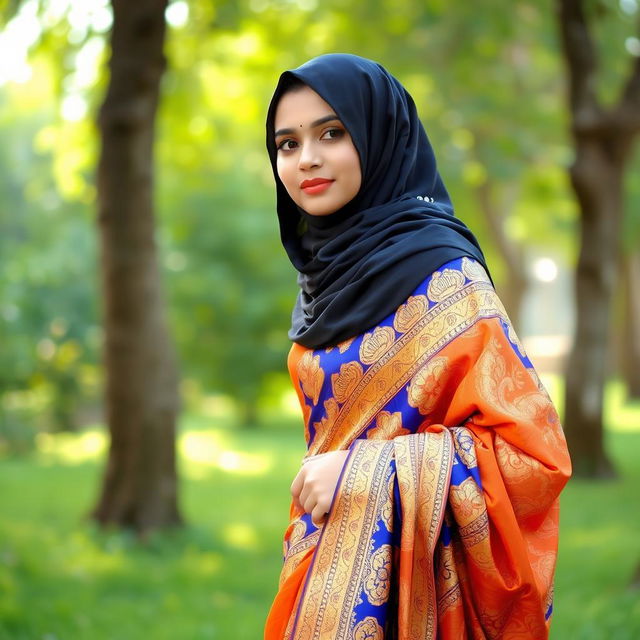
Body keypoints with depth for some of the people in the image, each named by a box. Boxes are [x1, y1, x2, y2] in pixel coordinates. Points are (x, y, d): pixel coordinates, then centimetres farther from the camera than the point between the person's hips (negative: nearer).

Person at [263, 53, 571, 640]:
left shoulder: (442, 277, -15)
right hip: (325, 578, 7)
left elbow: (534, 453, -18)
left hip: (395, 583, -6)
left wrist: (364, 473, -20)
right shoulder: (328, 273, 6)